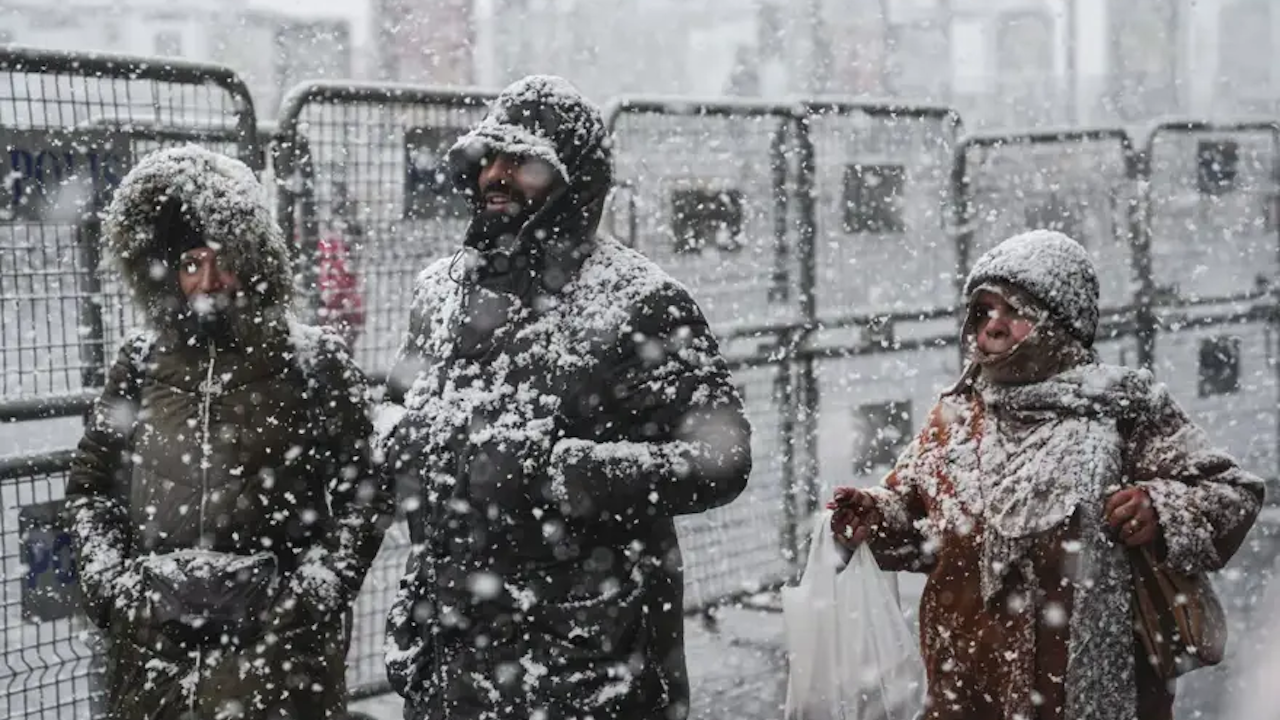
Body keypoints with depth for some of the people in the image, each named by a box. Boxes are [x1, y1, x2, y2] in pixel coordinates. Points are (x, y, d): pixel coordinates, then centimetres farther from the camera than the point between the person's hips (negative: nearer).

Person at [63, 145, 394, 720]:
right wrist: (108, 580, 2)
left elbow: (364, 494, 1)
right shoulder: (141, 365, 10)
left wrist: (312, 591, -9)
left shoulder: (314, 364, 2)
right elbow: (89, 485, 15)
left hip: (278, 641, -2)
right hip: (151, 642, 3)